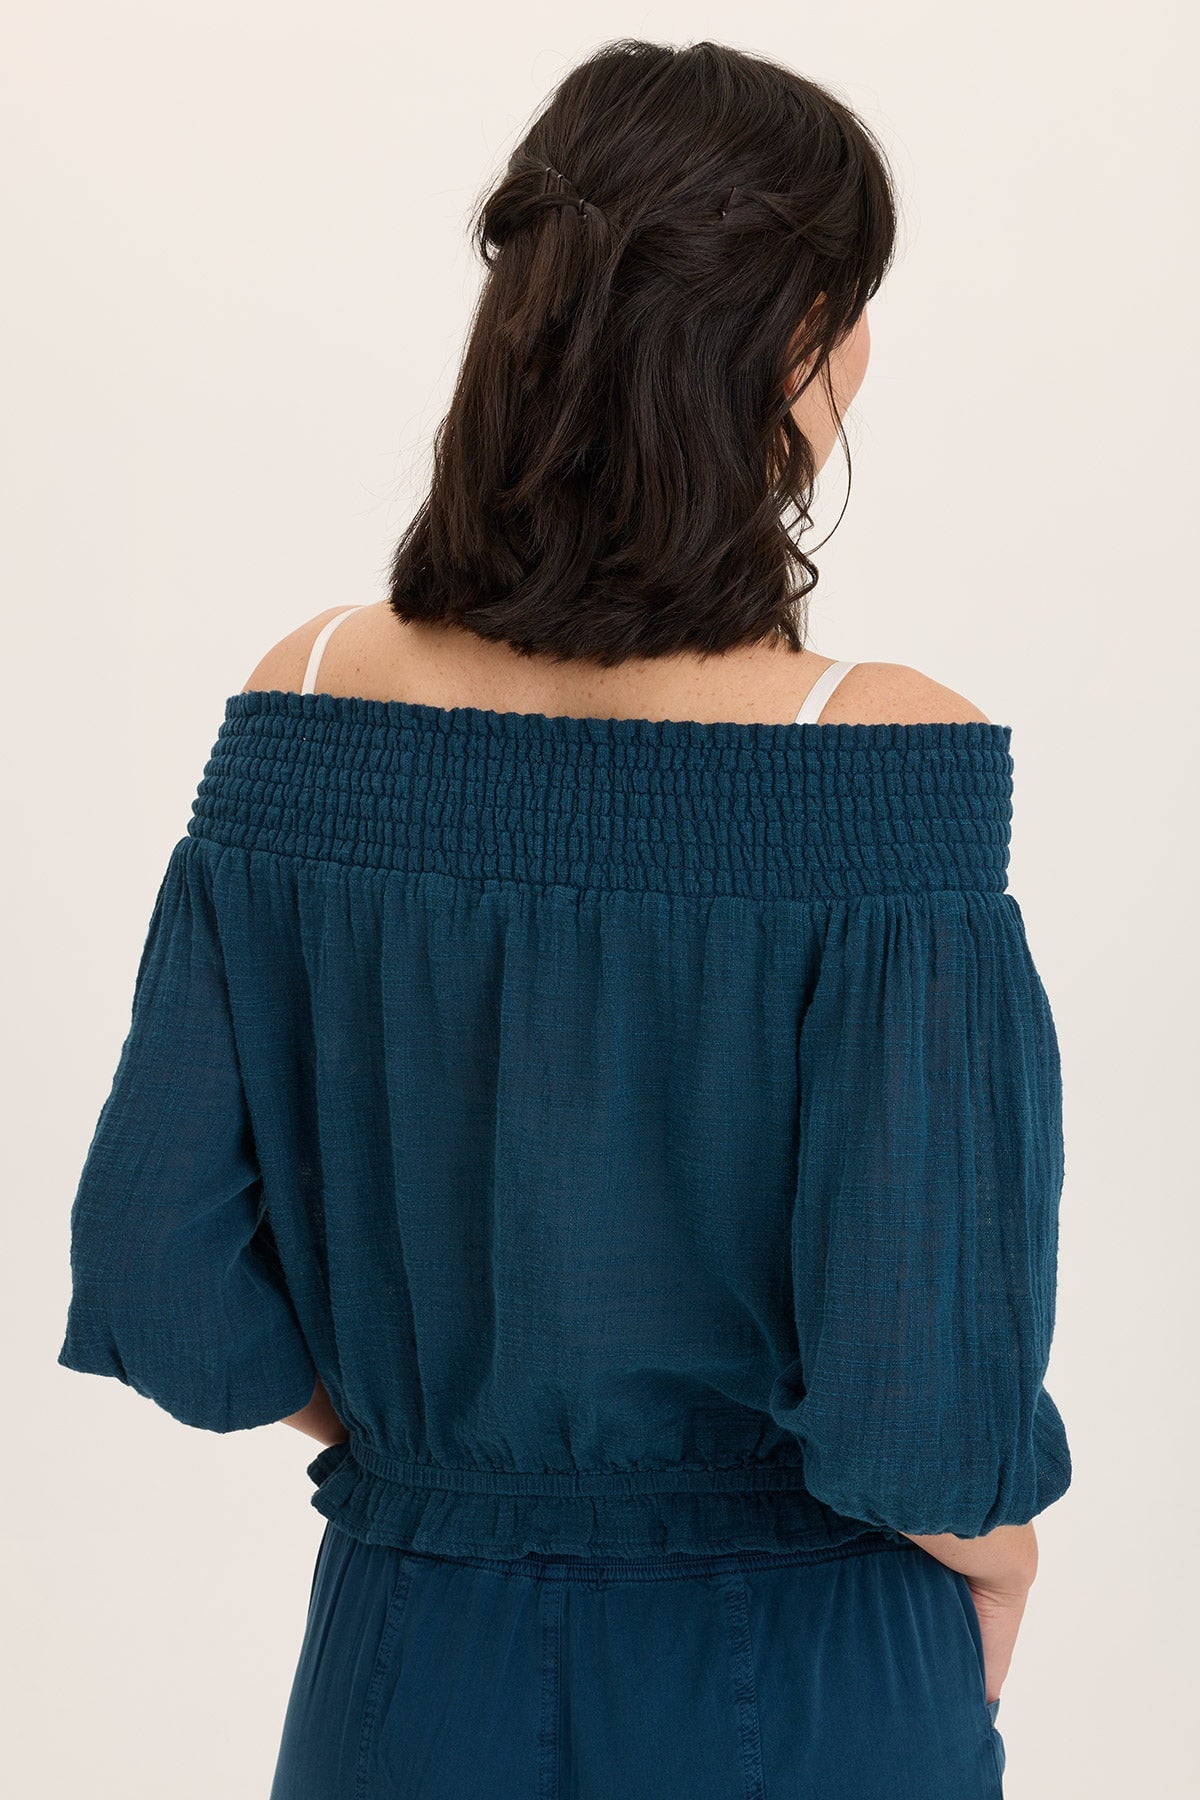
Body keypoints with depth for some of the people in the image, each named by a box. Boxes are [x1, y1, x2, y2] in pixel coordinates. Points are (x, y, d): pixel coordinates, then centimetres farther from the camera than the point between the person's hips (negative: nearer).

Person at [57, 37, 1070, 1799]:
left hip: (413, 1655, 3)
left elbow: (160, 1284, -7)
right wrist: (991, 1551, 0)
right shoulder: (885, 758, -22)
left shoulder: (309, 706, -12)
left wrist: (416, 1448, 9)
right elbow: (917, 1399, -22)